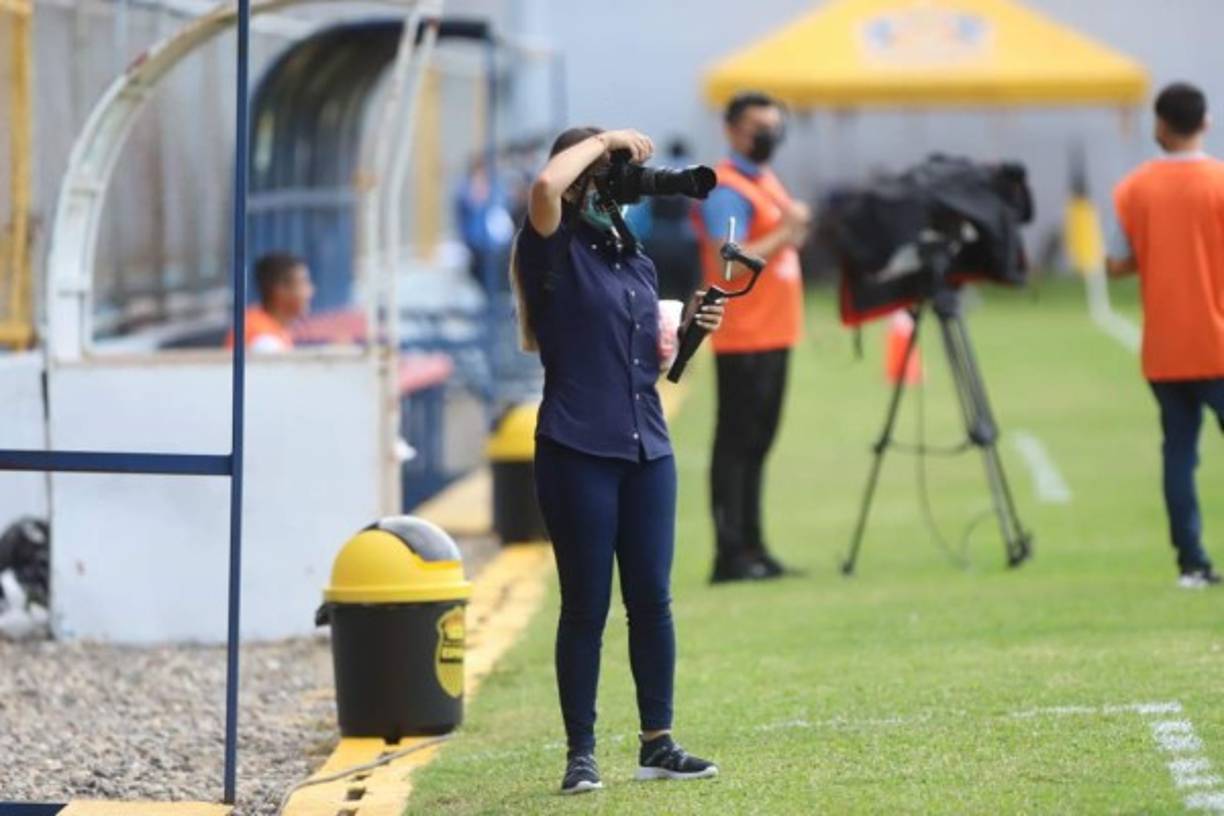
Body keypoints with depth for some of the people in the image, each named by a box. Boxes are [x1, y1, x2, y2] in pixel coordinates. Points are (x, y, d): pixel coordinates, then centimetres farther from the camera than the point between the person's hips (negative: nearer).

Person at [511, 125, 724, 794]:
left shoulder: (638, 263, 16)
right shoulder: (555, 252, -4)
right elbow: (545, 186, -25)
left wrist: (687, 330, 3)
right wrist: (604, 140, -11)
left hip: (645, 448, 6)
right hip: (578, 449, -6)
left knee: (651, 599, 6)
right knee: (587, 606, -2)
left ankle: (658, 744, 13)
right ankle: (580, 755, 4)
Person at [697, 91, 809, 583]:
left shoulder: (766, 183, 18)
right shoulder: (724, 190, -12)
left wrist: (797, 230, 9)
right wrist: (783, 235, -24)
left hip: (774, 334, 10)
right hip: (743, 338, -10)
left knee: (757, 443, 12)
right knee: (736, 444, -8)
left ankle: (751, 549, 17)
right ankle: (731, 556, -8)